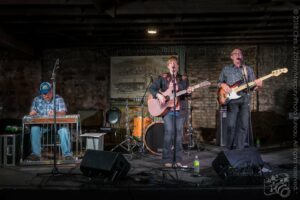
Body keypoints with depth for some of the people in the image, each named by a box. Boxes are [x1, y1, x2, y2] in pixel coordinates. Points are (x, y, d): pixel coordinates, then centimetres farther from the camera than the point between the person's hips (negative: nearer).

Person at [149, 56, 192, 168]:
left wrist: (188, 92, -12)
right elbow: (151, 88, 2)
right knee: (169, 132, -12)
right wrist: (159, 95, -15)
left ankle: (178, 160, 10)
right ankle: (167, 160, -4)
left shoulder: (184, 79, 12)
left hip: (180, 109, 2)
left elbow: (186, 94, 11)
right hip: (167, 109, -2)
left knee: (179, 133, 2)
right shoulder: (162, 78, 6)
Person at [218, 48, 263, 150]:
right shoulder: (226, 69, 13)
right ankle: (228, 149, 2)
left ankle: (239, 149, 7)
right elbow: (219, 82, 15)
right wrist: (223, 85, -7)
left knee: (244, 125, -1)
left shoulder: (248, 69, 15)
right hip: (232, 99, -2)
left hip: (245, 100, 2)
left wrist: (258, 84, -10)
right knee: (231, 125, -10)